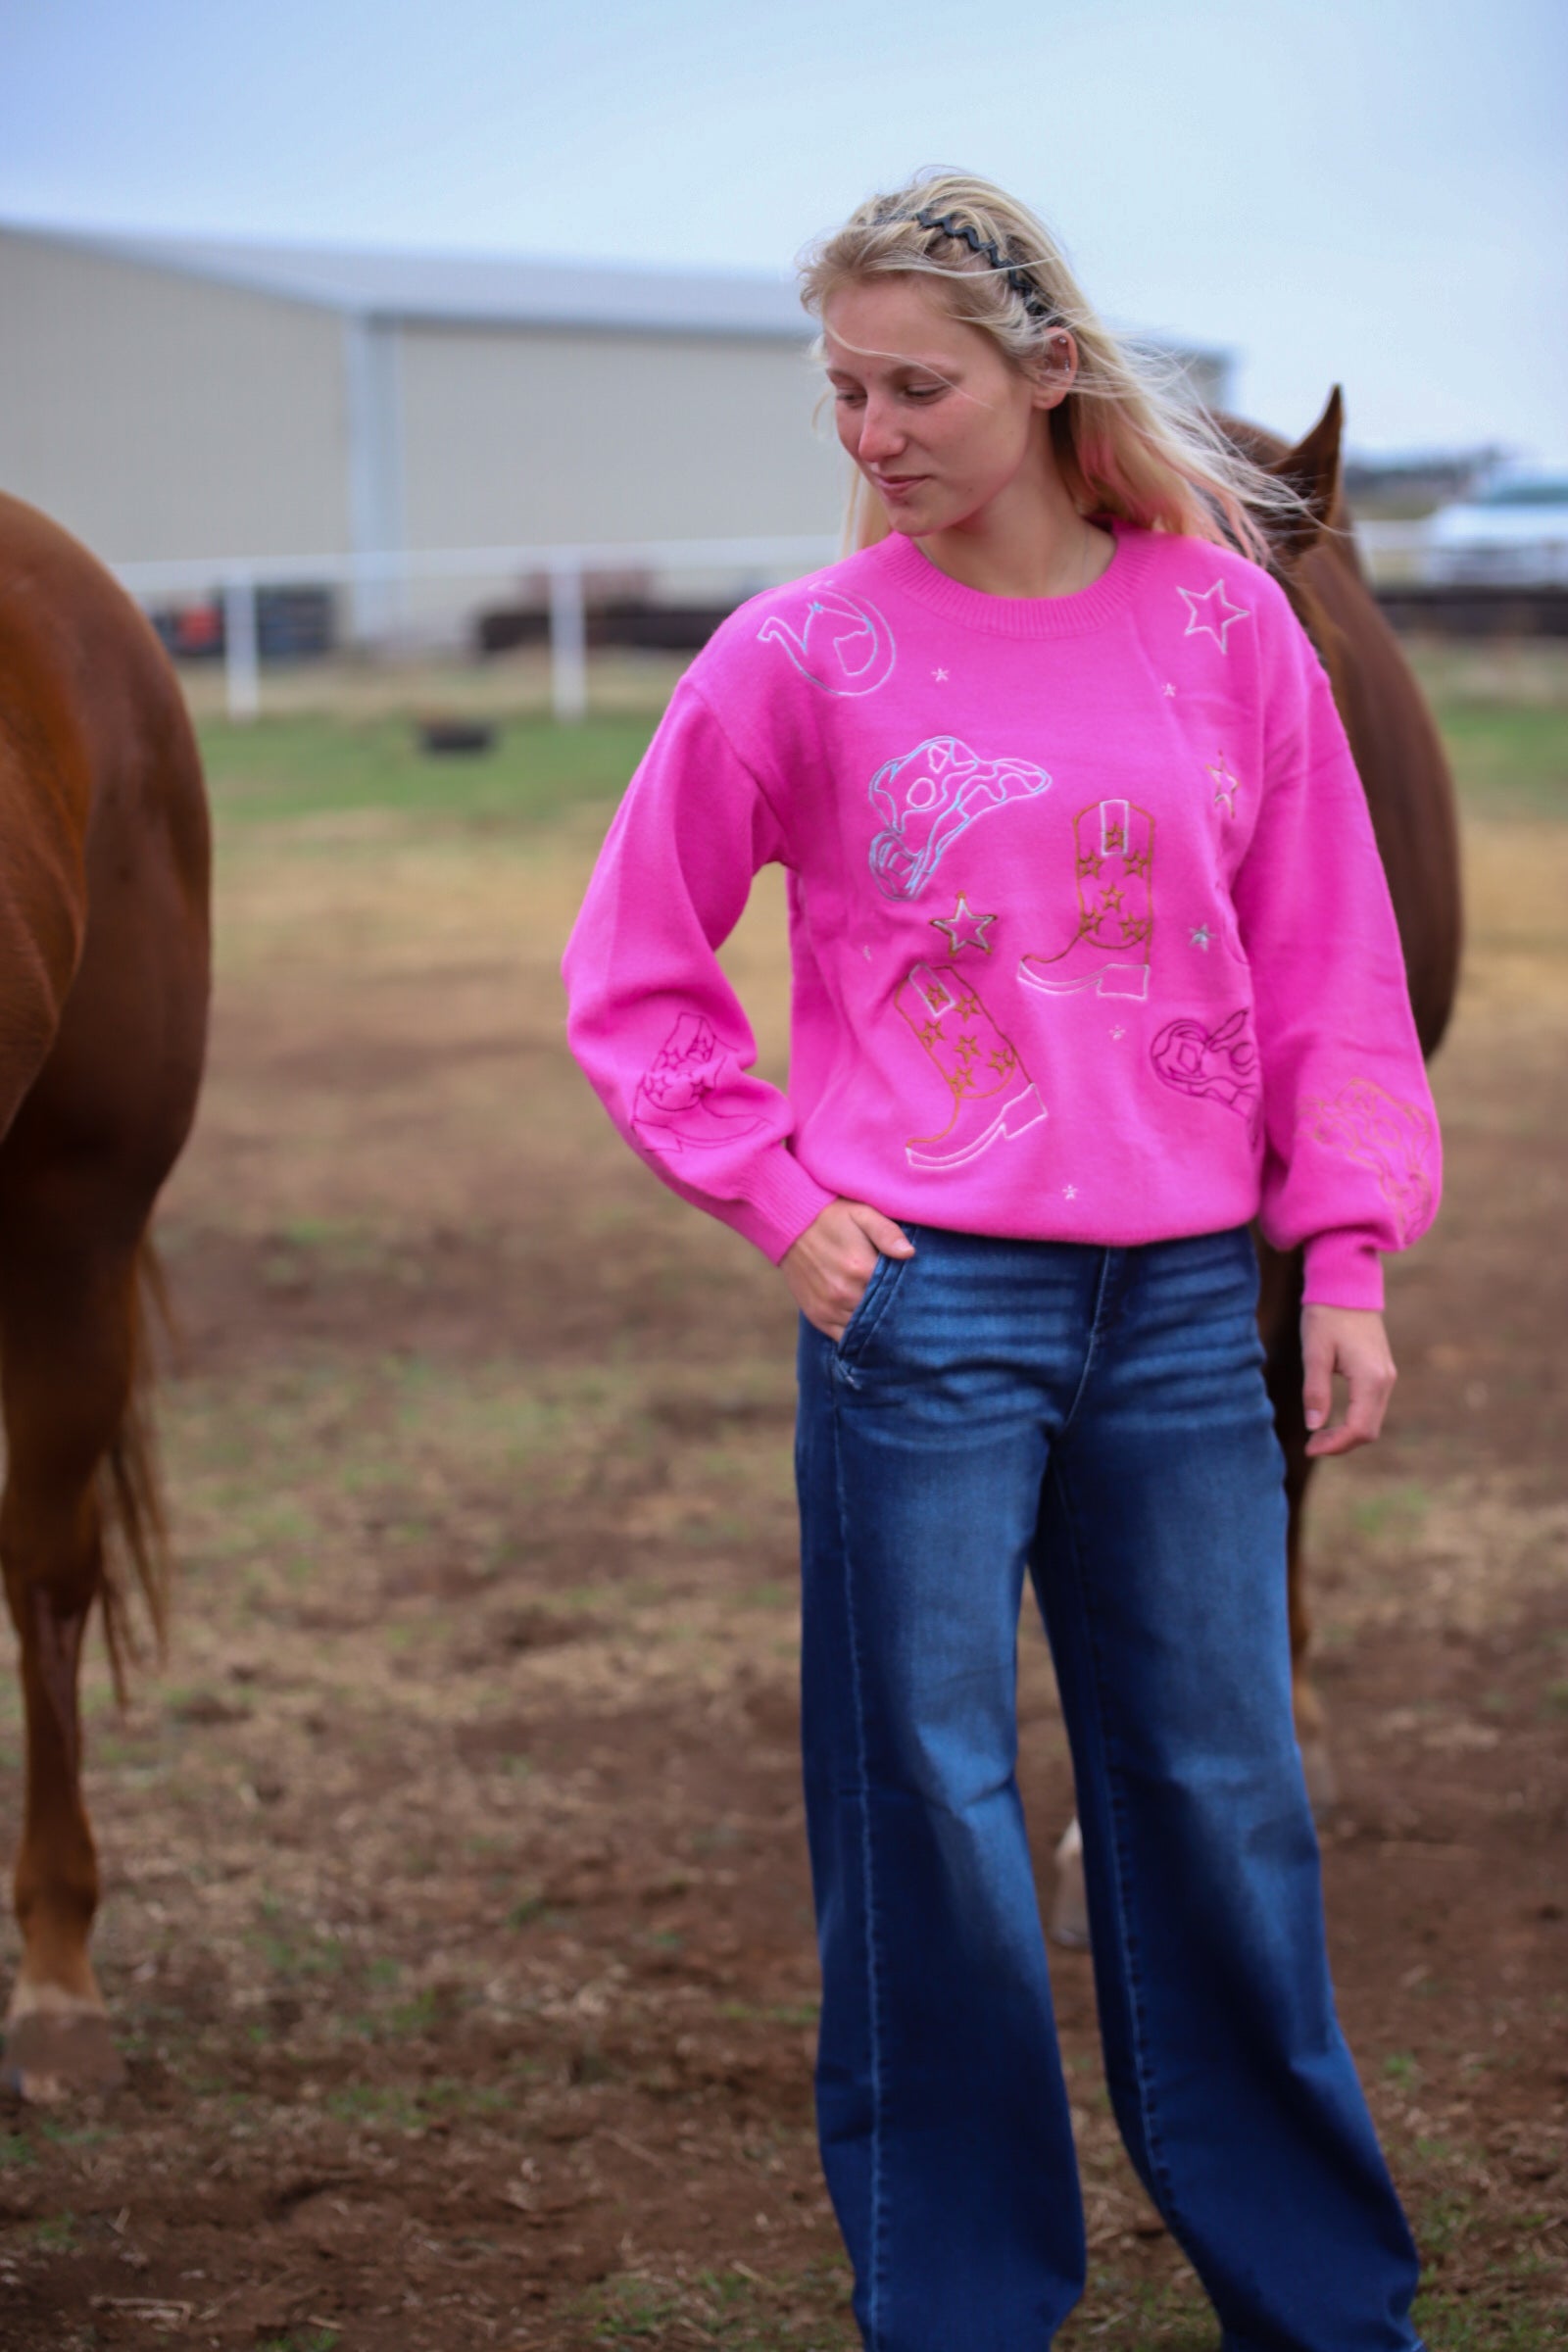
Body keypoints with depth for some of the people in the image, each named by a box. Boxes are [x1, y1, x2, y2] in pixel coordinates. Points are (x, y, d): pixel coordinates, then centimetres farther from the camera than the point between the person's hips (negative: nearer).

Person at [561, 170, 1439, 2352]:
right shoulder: (801, 656, -2)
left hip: (1187, 1309, 2)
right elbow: (635, 972, 7)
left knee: (1222, 1801, 10)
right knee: (929, 1816, 3)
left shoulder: (1223, 625, 3)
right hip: (920, 1307, -2)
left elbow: (1327, 964, 8)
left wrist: (1347, 1253, 2)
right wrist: (776, 1191, -3)